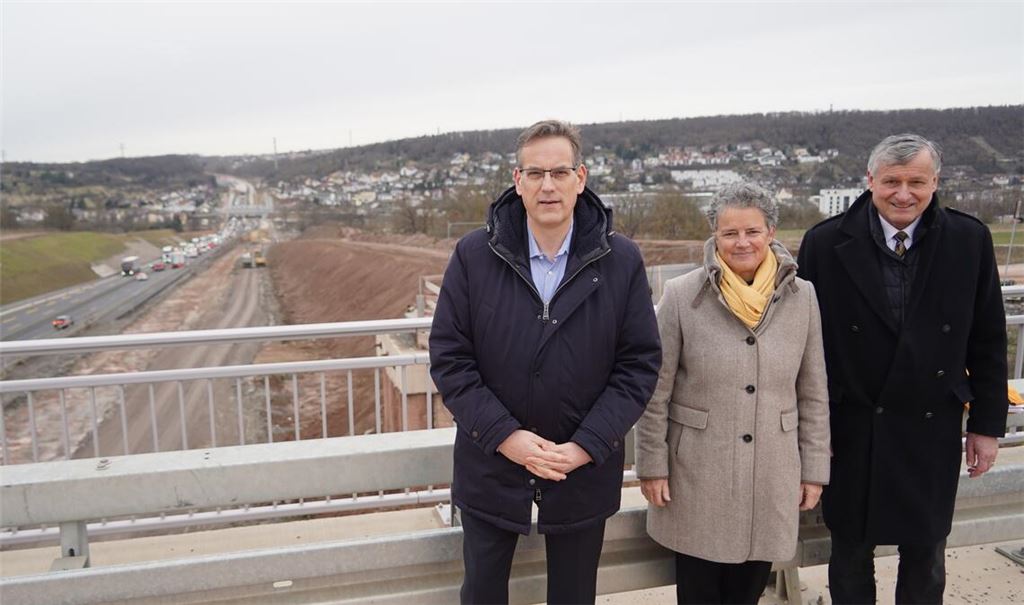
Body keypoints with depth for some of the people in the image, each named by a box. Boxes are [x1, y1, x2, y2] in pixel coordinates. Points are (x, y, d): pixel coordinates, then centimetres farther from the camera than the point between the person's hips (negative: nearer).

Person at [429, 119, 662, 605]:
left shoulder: (622, 261, -7)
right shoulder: (473, 255, -8)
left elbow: (640, 363, -6)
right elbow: (449, 357, -8)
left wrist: (586, 447, -14)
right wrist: (504, 435, -17)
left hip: (584, 475, 1)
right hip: (491, 469, 0)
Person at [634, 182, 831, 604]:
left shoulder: (801, 296, 0)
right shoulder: (682, 295, -8)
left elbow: (813, 394, 6)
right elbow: (655, 392, -4)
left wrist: (813, 469, 7)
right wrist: (652, 465, -3)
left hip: (772, 474, 2)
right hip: (697, 474, -2)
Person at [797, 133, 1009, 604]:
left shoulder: (970, 240, -3)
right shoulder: (825, 243, -9)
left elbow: (987, 341, 3)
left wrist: (987, 423, 4)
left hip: (933, 429, 2)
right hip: (851, 429, -1)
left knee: (926, 553, 18)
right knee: (851, 553, 15)